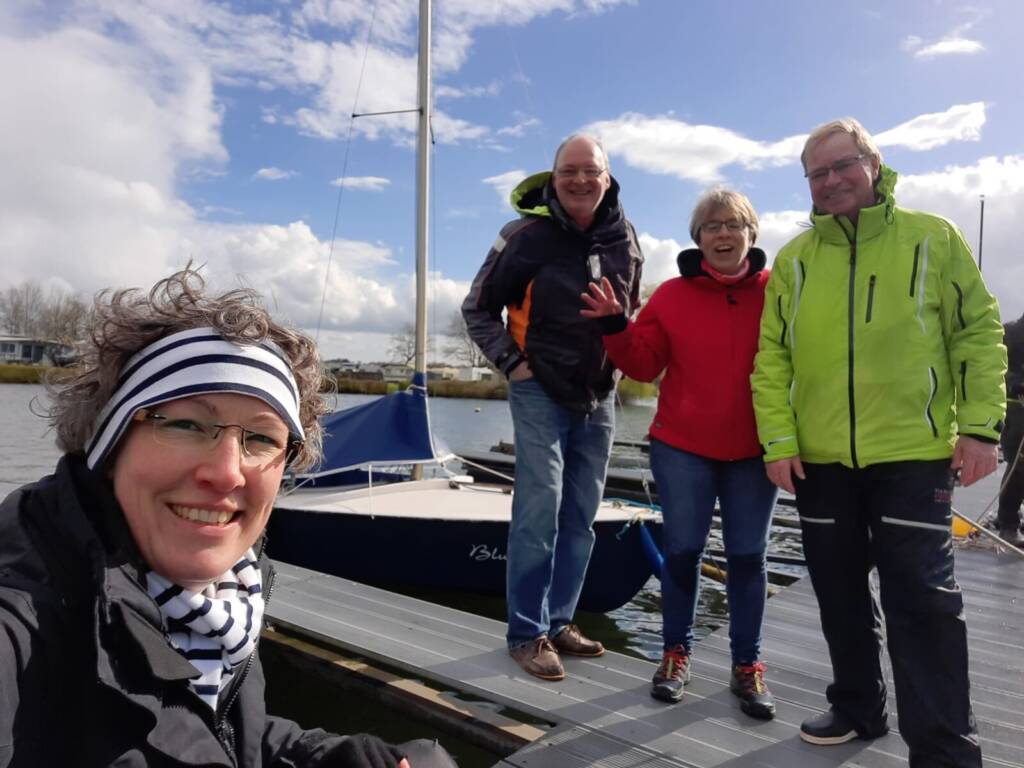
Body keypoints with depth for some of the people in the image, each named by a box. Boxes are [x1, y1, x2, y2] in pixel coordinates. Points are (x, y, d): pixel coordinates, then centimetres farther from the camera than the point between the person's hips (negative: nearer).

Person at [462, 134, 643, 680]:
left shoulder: (622, 237, 3)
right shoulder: (528, 236, -11)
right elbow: (478, 309, -2)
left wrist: (619, 360, 8)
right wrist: (511, 362, -9)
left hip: (598, 397, 5)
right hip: (540, 393, -5)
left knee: (581, 517, 10)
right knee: (539, 510, -9)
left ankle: (558, 620, 24)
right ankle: (527, 633, 5)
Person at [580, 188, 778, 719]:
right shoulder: (672, 295, -1)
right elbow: (644, 365, -1)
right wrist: (617, 328, -16)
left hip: (753, 450, 1)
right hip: (682, 447, 0)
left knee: (748, 556, 9)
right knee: (682, 551, 8)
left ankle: (747, 664, 26)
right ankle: (676, 653, 27)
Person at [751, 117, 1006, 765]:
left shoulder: (932, 238, 2)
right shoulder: (795, 258, 7)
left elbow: (979, 331, 1)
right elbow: (771, 357, 3)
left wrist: (980, 424, -7)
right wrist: (778, 441, -5)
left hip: (913, 454, -3)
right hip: (820, 458, 3)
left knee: (923, 599, -1)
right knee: (840, 594, 14)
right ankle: (858, 707, 34)